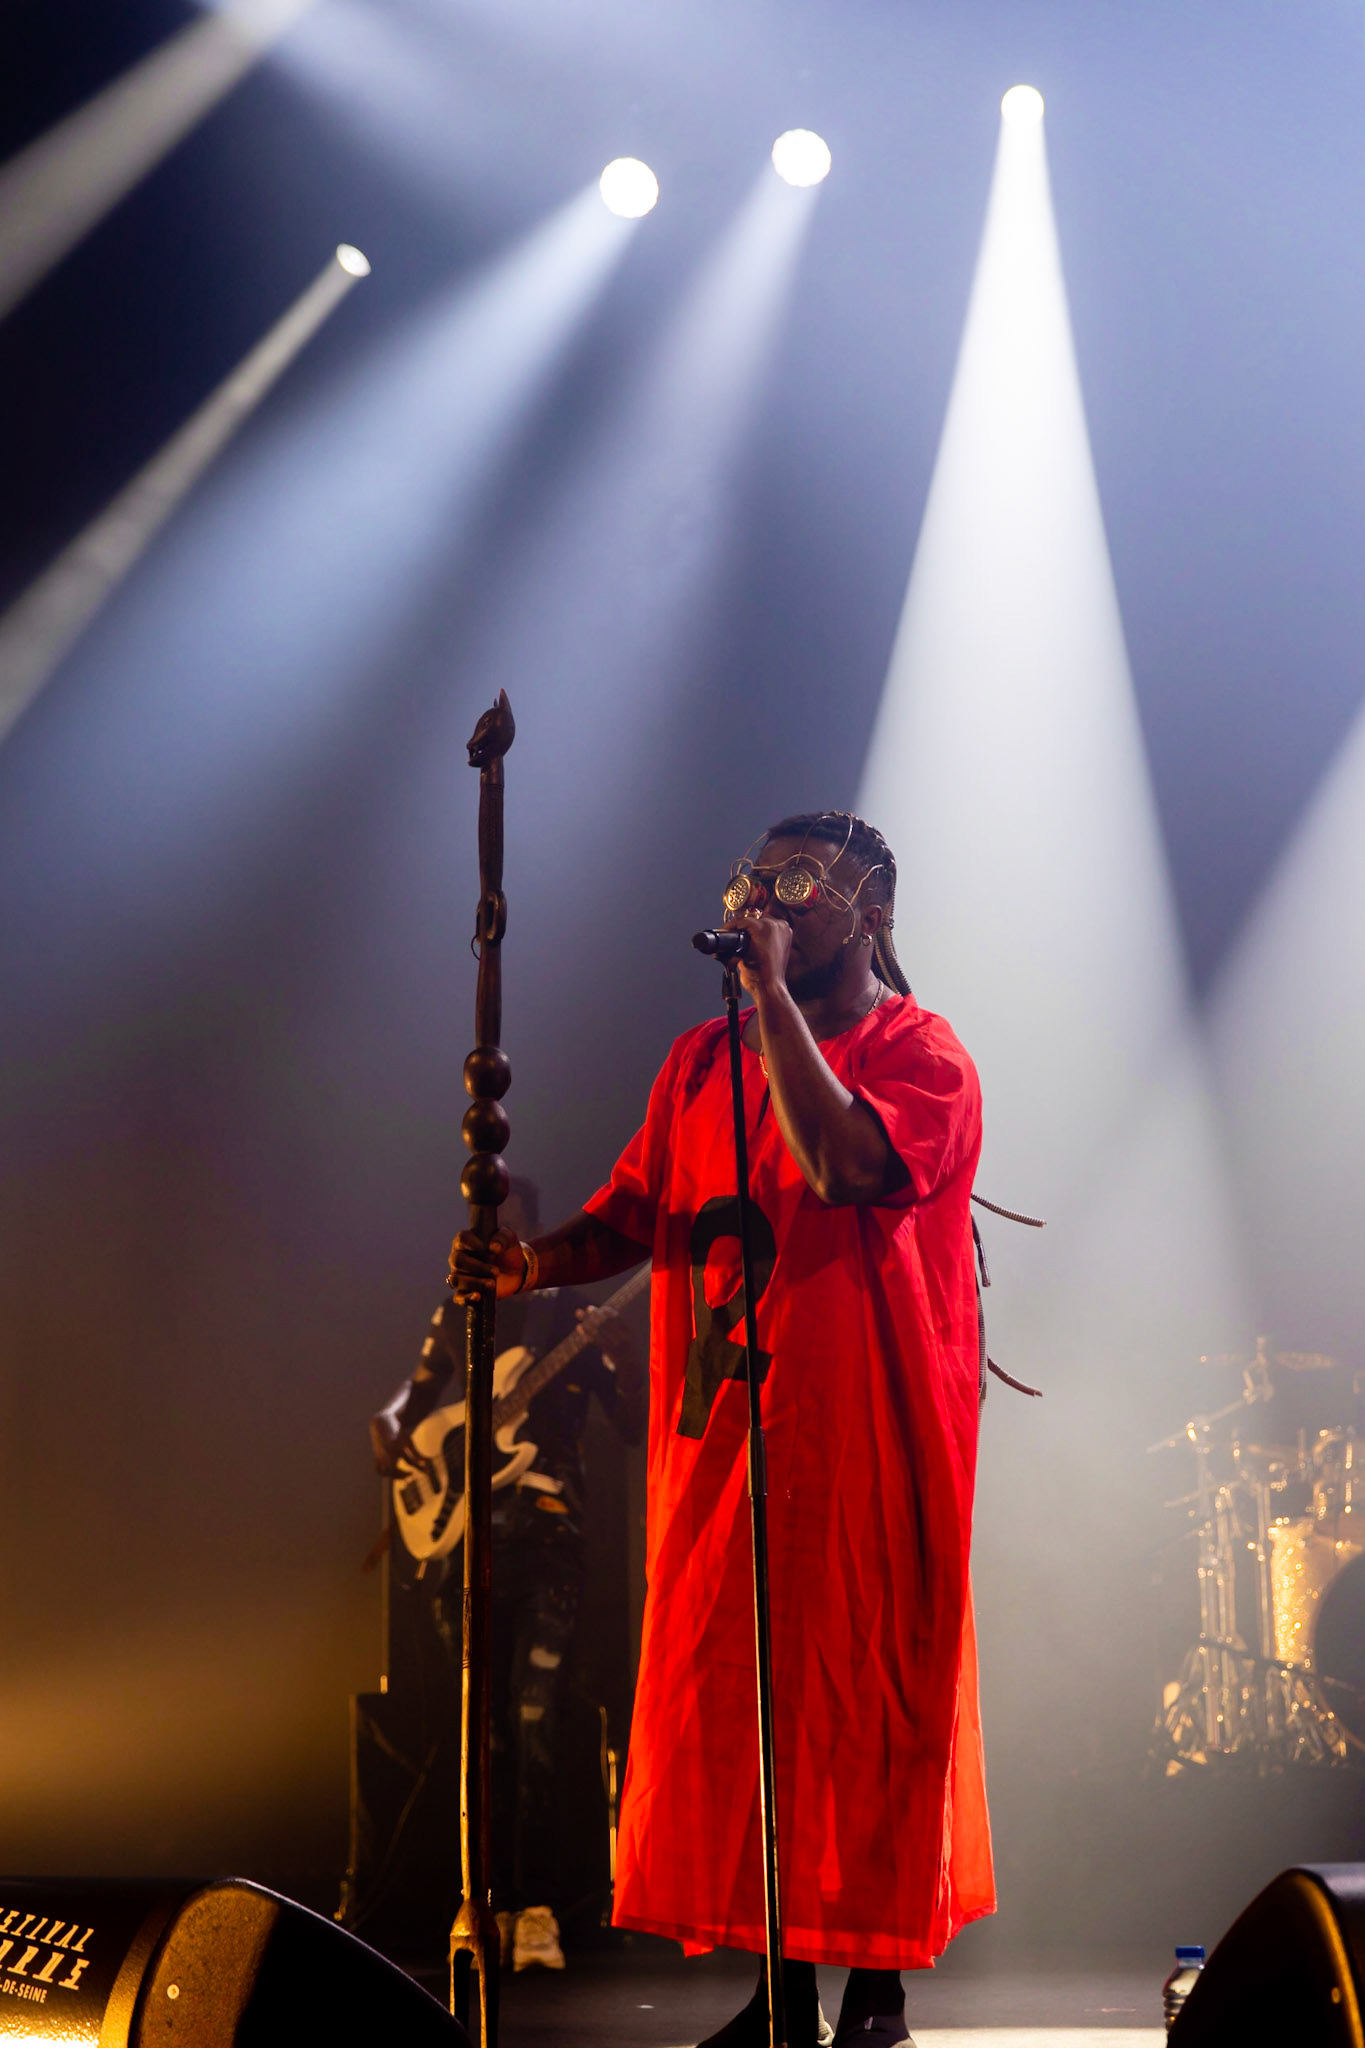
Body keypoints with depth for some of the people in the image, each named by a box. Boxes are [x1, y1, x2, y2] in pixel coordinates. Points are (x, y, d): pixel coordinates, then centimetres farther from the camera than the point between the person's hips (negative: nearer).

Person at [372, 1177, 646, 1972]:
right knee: (482, 1728, 6)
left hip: (546, 1535, -4)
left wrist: (623, 1362, -22)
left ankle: (535, 1907, -9)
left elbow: (637, 1428, -2)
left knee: (534, 1720, -13)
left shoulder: (572, 1316, 2)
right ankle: (489, 1902, 12)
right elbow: (418, 1392, 25)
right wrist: (390, 1427, 3)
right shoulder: (458, 1317, 14)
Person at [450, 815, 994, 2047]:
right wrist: (534, 1262, -8)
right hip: (723, 1437, 6)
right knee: (735, 1700, 8)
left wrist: (774, 992, -19)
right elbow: (632, 1214, 12)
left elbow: (842, 1164, -25)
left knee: (870, 1706, 1)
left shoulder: (922, 1055, -5)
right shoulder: (704, 1061, 14)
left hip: (869, 1444, -5)